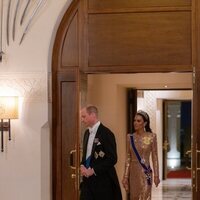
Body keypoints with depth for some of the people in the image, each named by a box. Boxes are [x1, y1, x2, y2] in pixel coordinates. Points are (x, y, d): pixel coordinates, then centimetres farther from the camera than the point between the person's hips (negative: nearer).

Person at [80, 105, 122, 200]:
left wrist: (93, 170, -17)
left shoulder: (106, 133, -13)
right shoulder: (87, 132, 12)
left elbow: (112, 159, -16)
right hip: (87, 180, 7)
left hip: (103, 181, -7)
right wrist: (82, 166, 2)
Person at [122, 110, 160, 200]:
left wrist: (156, 175, -6)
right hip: (133, 172, 3)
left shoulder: (151, 136, -5)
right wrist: (125, 176, 1)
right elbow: (128, 158, 4)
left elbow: (154, 157, -3)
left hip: (145, 172, -3)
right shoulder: (130, 137, 4)